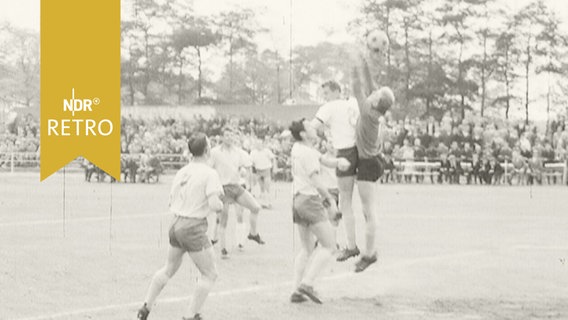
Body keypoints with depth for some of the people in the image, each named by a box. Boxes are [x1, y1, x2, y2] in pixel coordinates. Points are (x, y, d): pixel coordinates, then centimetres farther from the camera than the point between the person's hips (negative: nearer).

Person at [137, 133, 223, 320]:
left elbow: (171, 203, 14)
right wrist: (221, 205, -1)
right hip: (194, 229, -7)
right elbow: (214, 205, -22)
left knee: (169, 270, 25)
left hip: (176, 225, 7)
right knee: (209, 274, 7)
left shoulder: (181, 172, 8)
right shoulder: (209, 174, -13)